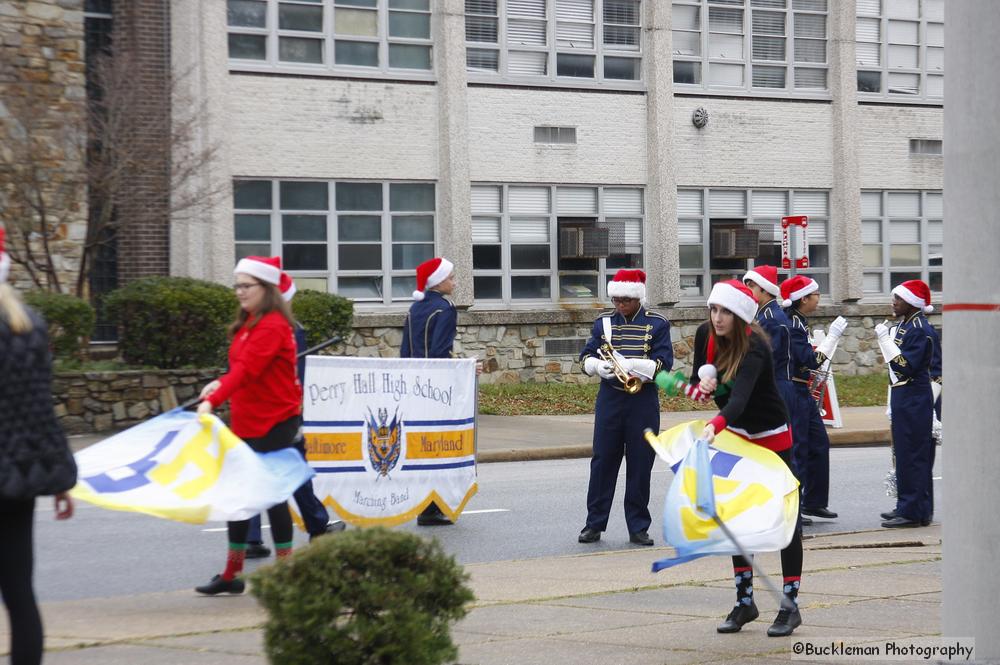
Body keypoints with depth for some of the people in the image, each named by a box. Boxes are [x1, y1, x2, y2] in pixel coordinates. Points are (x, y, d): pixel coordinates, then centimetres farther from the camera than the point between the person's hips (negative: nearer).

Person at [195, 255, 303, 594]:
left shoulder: (272, 326, -17)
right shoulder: (248, 324, 13)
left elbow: (246, 370, -29)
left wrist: (212, 401, -38)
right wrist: (220, 384, 1)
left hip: (273, 426, -9)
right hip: (247, 424, 9)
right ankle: (232, 575, 17)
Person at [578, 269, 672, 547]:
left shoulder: (657, 324, 0)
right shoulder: (603, 322, 8)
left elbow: (663, 363, -9)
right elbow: (587, 357, 6)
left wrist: (625, 364, -22)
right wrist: (598, 366, -18)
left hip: (643, 401, -2)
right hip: (609, 399, 2)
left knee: (640, 464, 2)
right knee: (602, 461, 2)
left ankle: (638, 527, 10)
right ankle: (594, 524, 9)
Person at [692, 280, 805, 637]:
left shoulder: (754, 347, -30)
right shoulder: (706, 334, -10)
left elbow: (740, 394, -46)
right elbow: (698, 373, 6)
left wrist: (716, 425, -64)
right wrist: (702, 382, -19)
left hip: (771, 437, -7)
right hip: (735, 434, 7)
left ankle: (790, 606, 4)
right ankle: (744, 601, 18)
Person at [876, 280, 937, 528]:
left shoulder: (920, 330, -16)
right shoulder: (905, 325, 13)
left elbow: (906, 366, -24)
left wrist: (885, 338, -22)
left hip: (913, 401, -10)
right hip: (903, 398, 10)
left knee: (911, 455, -7)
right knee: (904, 453, 15)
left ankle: (913, 512, -4)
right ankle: (907, 506, 23)